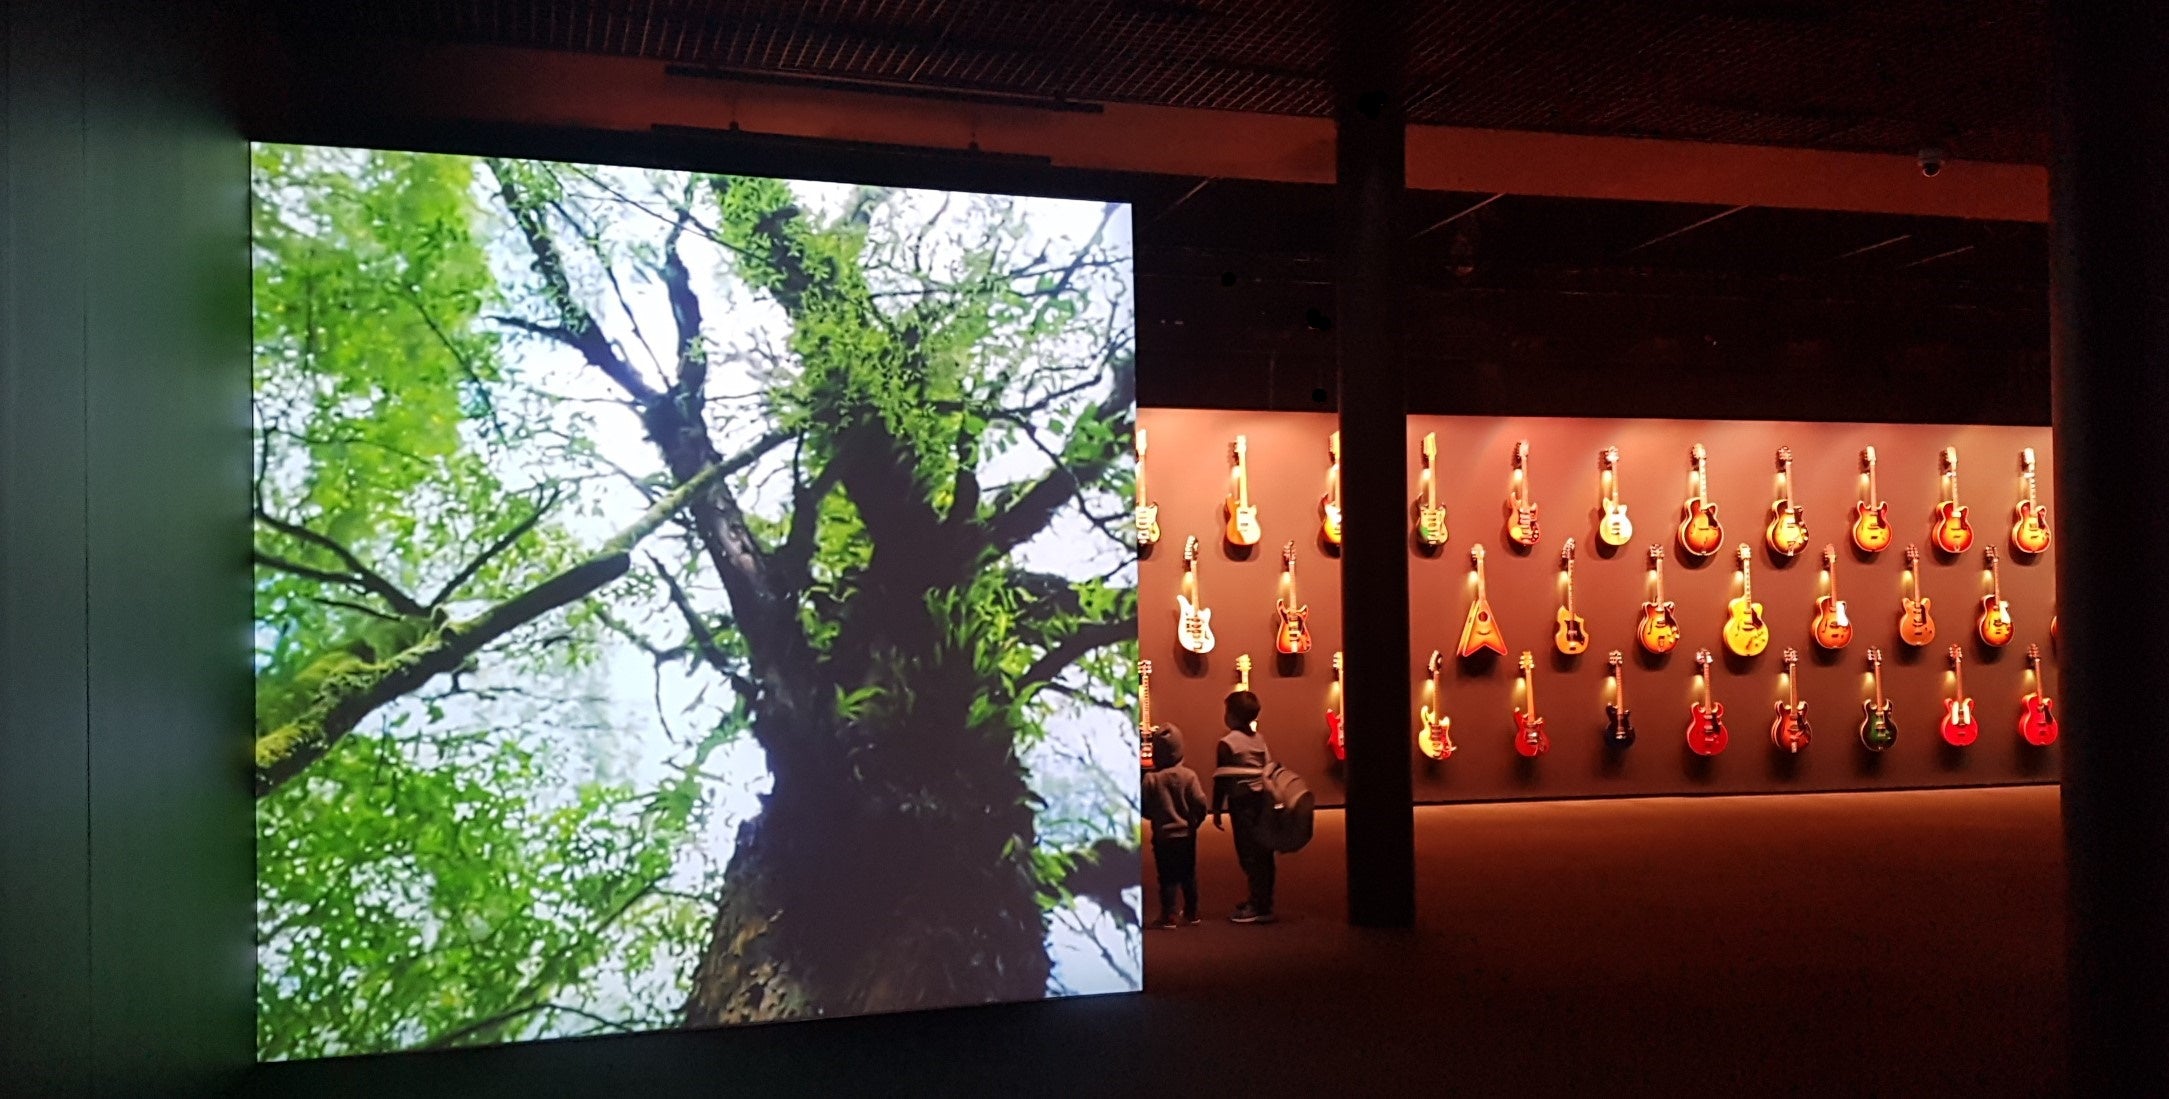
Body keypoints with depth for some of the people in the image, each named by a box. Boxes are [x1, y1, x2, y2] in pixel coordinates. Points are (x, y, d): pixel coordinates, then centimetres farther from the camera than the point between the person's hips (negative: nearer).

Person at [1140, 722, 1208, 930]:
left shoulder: (1150, 778, -13)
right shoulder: (1189, 775, -10)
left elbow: (1145, 809, -9)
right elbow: (1200, 803, -10)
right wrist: (1195, 822, 8)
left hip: (1163, 835, -2)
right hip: (1186, 834, 2)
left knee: (1167, 877, 4)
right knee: (1189, 875, 16)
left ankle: (1167, 917, 2)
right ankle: (1191, 913, 24)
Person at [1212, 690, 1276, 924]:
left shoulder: (1227, 743, -10)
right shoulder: (1260, 739, 11)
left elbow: (1221, 779, -9)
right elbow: (1267, 771, 16)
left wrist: (1217, 811, -4)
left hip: (1241, 803, -7)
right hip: (1261, 800, 7)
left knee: (1249, 854, -5)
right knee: (1262, 853, 11)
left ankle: (1260, 908, -7)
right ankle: (1261, 900, 20)